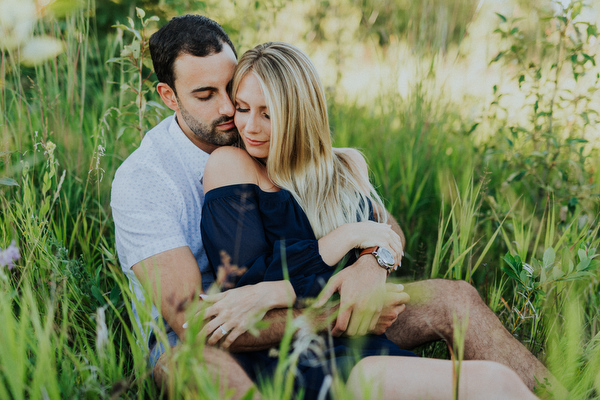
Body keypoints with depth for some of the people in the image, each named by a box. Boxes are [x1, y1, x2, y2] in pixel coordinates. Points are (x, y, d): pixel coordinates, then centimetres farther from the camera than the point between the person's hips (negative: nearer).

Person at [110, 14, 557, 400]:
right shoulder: (141, 181, -16)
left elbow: (383, 223, -1)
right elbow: (189, 319, -27)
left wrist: (371, 265, -27)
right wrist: (335, 319, -28)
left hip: (294, 312, 5)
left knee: (453, 298, -8)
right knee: (197, 357, -43)